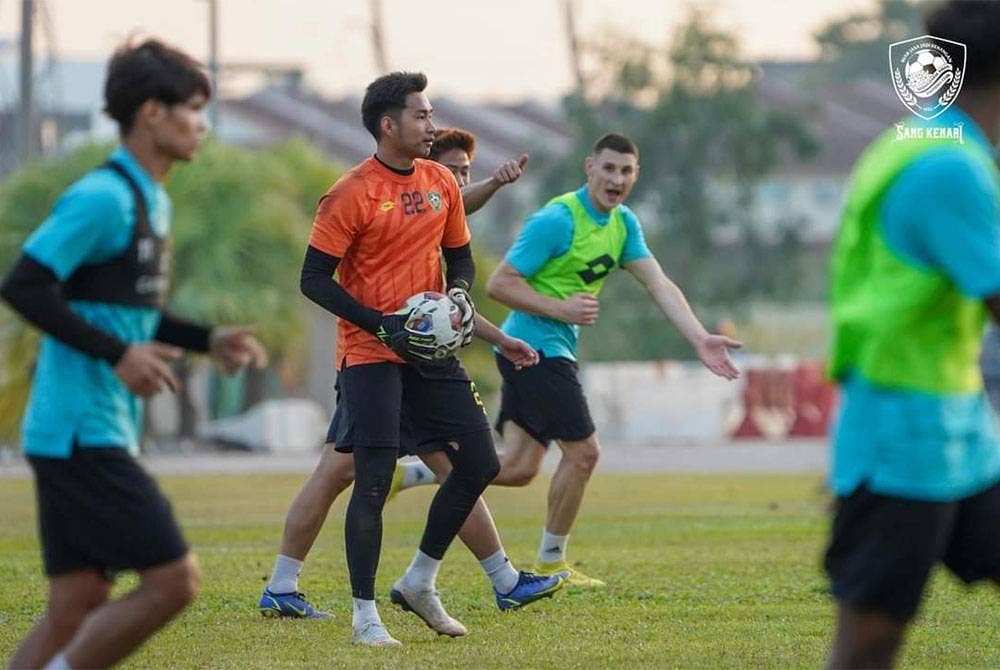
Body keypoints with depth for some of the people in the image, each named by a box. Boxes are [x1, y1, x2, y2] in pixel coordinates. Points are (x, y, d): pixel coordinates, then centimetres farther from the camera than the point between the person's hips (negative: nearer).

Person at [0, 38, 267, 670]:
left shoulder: (152, 202, 17)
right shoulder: (102, 198, -13)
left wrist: (208, 340, 14)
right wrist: (117, 354, -22)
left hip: (98, 435, 10)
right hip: (80, 432, -10)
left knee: (79, 606, 8)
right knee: (173, 579, -11)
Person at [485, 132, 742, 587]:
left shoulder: (624, 224, 9)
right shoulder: (557, 220, -18)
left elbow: (660, 285, 2)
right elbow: (499, 283, -18)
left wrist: (700, 339, -10)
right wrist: (561, 308, -24)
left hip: (555, 350, 9)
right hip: (535, 345, -9)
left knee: (518, 468, 7)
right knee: (582, 451, -5)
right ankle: (550, 564, 8)